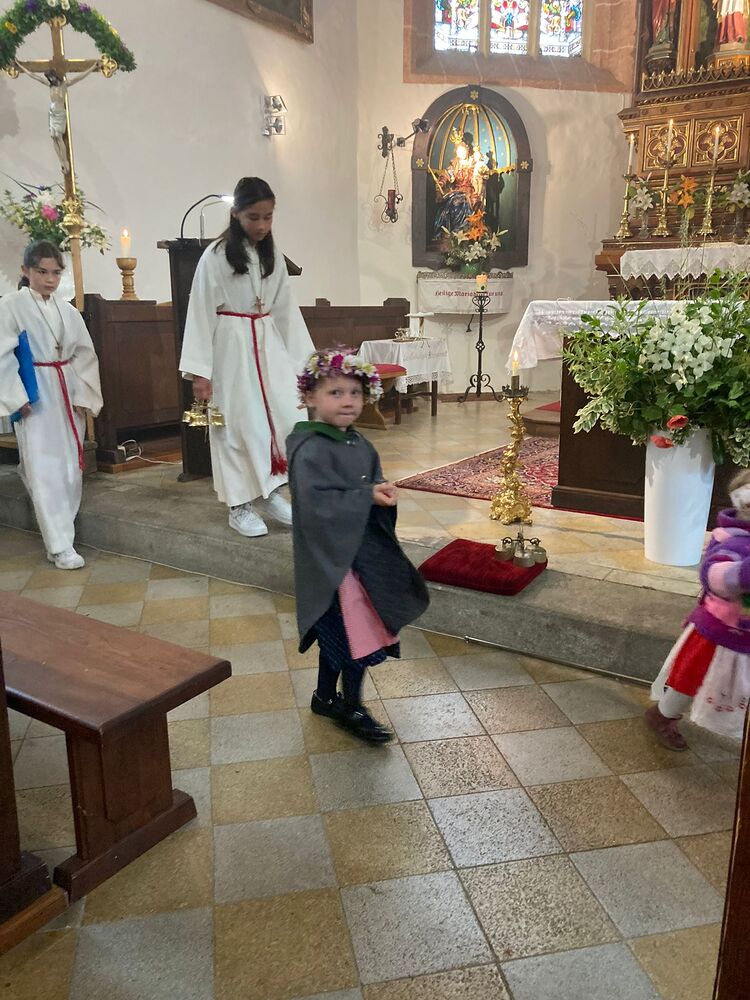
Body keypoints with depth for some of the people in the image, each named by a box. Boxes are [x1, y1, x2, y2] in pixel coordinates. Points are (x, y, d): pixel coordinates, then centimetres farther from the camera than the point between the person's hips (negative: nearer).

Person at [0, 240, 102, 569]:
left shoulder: (67, 310, 7)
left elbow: (84, 354, 8)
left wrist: (83, 395, 0)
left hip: (68, 397, 5)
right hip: (34, 399, -5)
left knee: (71, 468, 9)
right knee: (45, 472, -5)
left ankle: (59, 530, 26)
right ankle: (60, 546, -2)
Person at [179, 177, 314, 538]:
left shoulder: (273, 255, 8)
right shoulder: (215, 256, -9)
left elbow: (285, 308, 11)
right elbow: (201, 313, -10)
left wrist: (301, 357, 8)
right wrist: (199, 371, -13)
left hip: (268, 342, 5)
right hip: (231, 346, -5)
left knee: (287, 415, 0)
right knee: (240, 423, -1)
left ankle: (269, 492, 15)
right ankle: (241, 506, 11)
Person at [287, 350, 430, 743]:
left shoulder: (359, 444, 6)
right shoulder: (310, 451, -21)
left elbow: (373, 484, 13)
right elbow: (317, 505, -29)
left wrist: (385, 492, -10)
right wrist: (368, 496, -24)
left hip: (364, 550, 8)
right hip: (333, 557, -8)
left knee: (337, 634, 21)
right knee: (357, 635, 0)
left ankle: (325, 697, 39)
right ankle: (351, 709, 22)